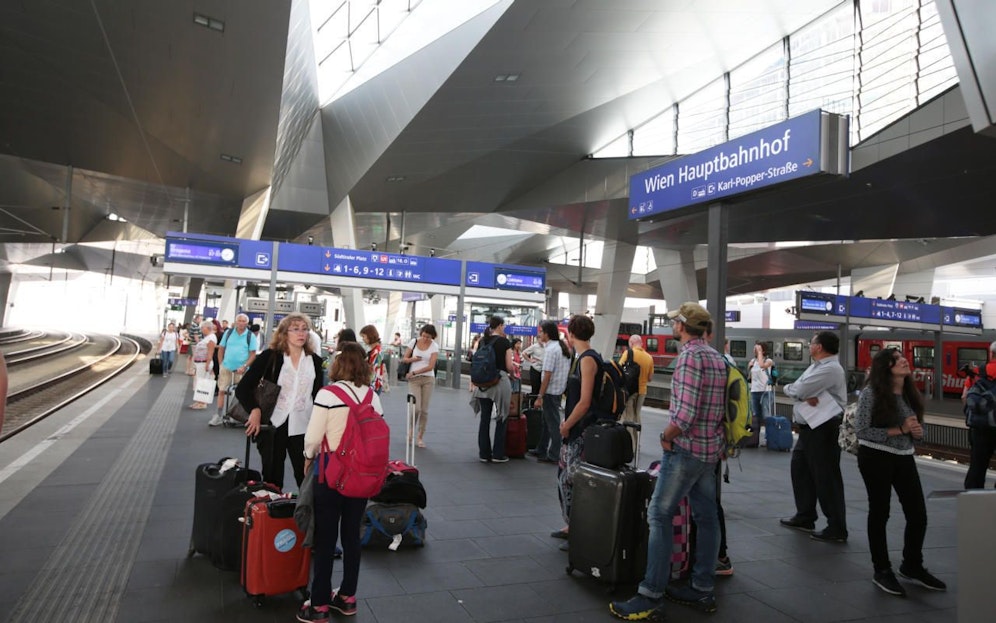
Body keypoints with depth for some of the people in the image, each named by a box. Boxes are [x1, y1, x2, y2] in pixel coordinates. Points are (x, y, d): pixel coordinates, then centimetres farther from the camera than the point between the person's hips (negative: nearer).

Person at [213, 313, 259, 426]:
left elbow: (253, 354, -5)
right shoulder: (228, 333, 4)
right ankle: (218, 416, 7)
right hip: (226, 367, 2)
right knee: (221, 391, 0)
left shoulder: (250, 336, -3)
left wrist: (244, 367, -15)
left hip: (241, 369, -1)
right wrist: (220, 364, 2)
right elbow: (221, 349, 9)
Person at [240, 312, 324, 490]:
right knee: (272, 480, 9)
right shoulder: (269, 357, -5)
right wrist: (255, 410, -23)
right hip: (272, 426, -1)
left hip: (302, 429, 1)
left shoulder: (315, 361, 3)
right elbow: (242, 388, -7)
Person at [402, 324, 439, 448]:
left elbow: (431, 366, -10)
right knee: (416, 408, -11)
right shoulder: (414, 342, 1)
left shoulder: (434, 346, -3)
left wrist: (413, 372, -11)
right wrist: (413, 359, -14)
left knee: (424, 409, 3)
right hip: (414, 379, 0)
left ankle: (420, 437, 15)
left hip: (428, 379, 0)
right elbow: (404, 359, 7)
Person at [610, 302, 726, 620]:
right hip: (711, 448, 9)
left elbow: (685, 413, -25)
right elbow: (717, 407, 13)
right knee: (706, 516, 12)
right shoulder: (716, 356, 11)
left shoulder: (689, 355, -18)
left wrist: (666, 435, -10)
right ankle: (703, 590, 22)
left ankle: (651, 597, -3)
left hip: (687, 448, -9)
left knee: (660, 516, -6)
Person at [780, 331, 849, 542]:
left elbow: (796, 390, -24)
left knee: (826, 477, -3)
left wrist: (790, 388, -2)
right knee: (800, 469, 17)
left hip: (823, 430, -10)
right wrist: (805, 396, -16)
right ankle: (804, 517, 30)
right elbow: (797, 389, 6)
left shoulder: (831, 369, -18)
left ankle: (837, 529, 7)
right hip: (807, 428, 10)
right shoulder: (815, 366, 14)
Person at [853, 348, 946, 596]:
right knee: (880, 513, 4)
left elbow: (915, 428, 17)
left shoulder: (911, 394, 5)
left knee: (918, 514, 9)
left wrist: (917, 432, -6)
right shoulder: (871, 393, -14)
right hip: (876, 459, -6)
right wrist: (898, 430, -19)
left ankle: (912, 565, 32)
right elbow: (861, 431, -16)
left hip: (905, 458, 6)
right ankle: (882, 570, 19)